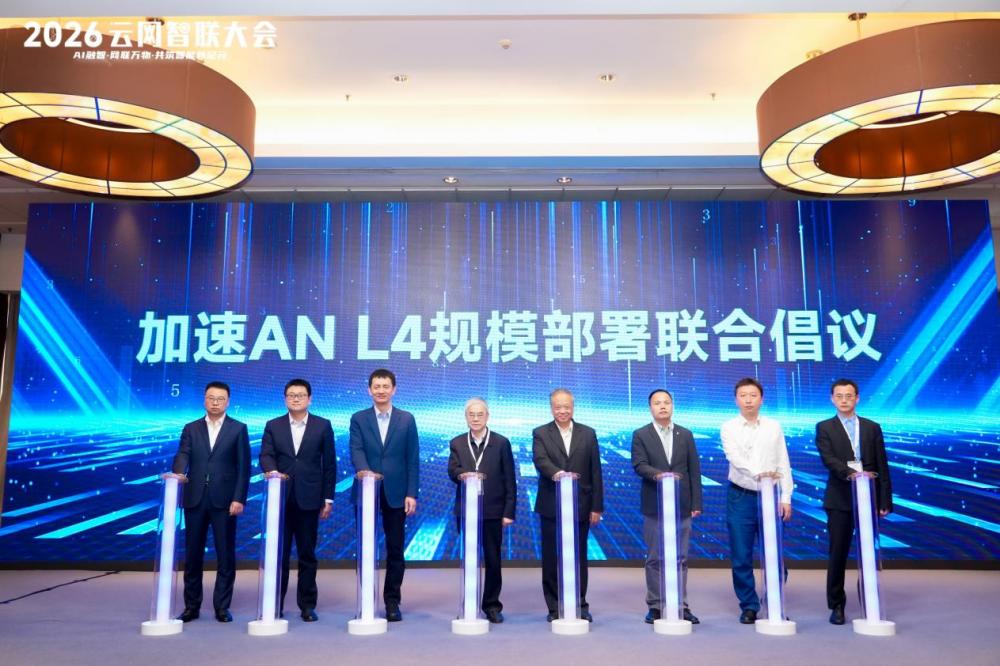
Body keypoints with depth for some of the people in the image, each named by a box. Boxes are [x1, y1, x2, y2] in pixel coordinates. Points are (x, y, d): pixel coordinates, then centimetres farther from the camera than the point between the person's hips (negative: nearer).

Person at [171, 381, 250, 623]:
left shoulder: (238, 429, 4)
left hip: (224, 500, -2)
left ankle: (222, 607, 13)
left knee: (226, 556, 3)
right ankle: (191, 606, 20)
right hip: (195, 499, 2)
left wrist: (239, 498, -9)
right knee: (192, 555, 8)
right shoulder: (191, 429, 11)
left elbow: (243, 467, -1)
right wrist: (178, 473, -25)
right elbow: (182, 456, -3)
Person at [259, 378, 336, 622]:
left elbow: (329, 464, 3)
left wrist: (328, 498, 0)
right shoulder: (273, 426, 9)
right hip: (280, 498, 1)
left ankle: (308, 605, 15)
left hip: (309, 499, -1)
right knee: (278, 554, 6)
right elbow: (266, 456, -3)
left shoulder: (323, 426, 4)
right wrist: (272, 471, -26)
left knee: (307, 555, 6)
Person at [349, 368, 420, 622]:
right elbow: (356, 451, -8)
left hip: (396, 493, 0)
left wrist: (411, 493, -4)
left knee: (395, 550, 5)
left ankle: (392, 602, 16)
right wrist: (365, 472, -29)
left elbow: (412, 459, 3)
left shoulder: (406, 419, 5)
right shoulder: (358, 419, 5)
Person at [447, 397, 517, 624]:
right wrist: (461, 474, -30)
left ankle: (492, 605, 17)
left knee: (493, 560, 4)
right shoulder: (457, 443, 8)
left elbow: (509, 479, 0)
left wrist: (509, 511, -5)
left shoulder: (501, 443, 2)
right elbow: (452, 470, -7)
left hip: (493, 510, -1)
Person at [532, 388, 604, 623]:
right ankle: (555, 608, 16)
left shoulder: (588, 434, 7)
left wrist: (597, 506, 0)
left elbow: (595, 472, 5)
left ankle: (580, 605, 21)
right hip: (551, 506, -1)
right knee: (551, 559, 5)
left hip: (581, 506, 1)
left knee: (579, 557, 8)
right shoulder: (540, 434, 2)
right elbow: (540, 460, -16)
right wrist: (556, 473, -37)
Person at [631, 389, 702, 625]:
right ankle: (655, 606, 13)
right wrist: (658, 475, -29)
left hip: (682, 505, 2)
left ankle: (681, 606, 14)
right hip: (654, 506, -2)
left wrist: (696, 503, 0)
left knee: (681, 558, 6)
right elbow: (639, 465, -10)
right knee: (654, 558, 5)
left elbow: (694, 470, 6)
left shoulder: (686, 435, 8)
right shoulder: (641, 435, 1)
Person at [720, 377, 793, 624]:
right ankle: (749, 606, 16)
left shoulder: (774, 427, 6)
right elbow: (735, 457, -17)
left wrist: (786, 498, 0)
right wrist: (758, 472, -34)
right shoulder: (729, 427, -1)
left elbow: (783, 464, 6)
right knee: (741, 557, 3)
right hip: (740, 497, -1)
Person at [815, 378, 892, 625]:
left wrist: (885, 500, 2)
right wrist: (850, 473, -28)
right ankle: (836, 606, 11)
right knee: (838, 553, 2)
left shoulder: (872, 427, 11)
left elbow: (882, 466, 8)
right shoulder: (824, 428, 4)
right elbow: (828, 459, -10)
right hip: (840, 500, -2)